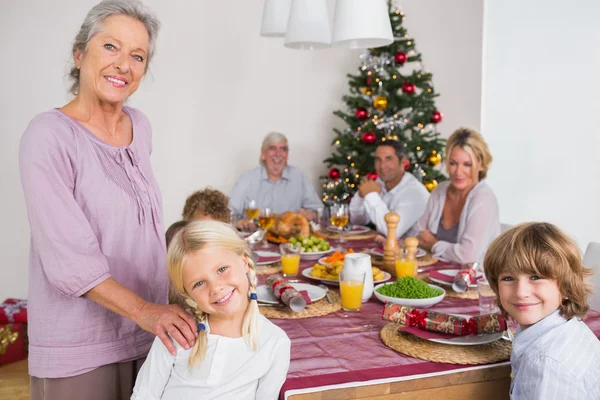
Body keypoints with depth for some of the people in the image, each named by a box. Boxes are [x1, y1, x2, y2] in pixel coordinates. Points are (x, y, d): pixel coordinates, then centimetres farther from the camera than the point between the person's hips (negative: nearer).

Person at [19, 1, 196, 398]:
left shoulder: (141, 126, 5)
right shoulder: (49, 135, -15)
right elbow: (67, 257, -20)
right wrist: (142, 310, -26)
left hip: (149, 336, 6)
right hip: (79, 351, -5)